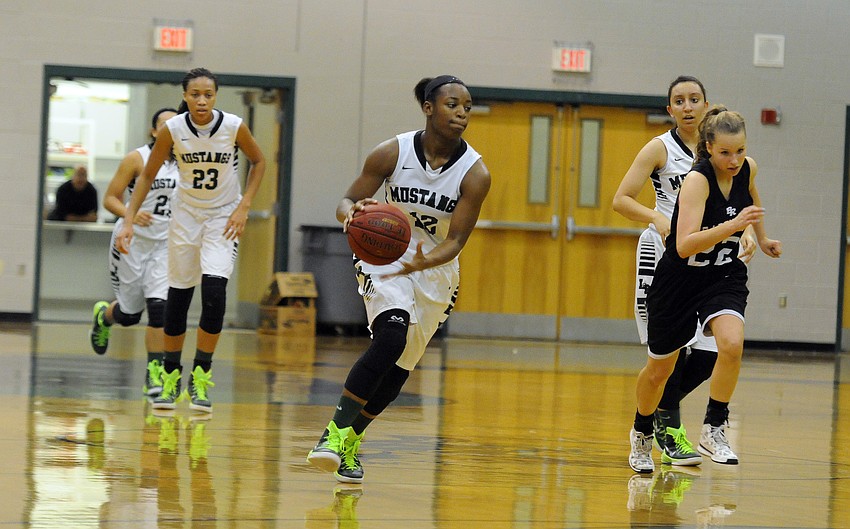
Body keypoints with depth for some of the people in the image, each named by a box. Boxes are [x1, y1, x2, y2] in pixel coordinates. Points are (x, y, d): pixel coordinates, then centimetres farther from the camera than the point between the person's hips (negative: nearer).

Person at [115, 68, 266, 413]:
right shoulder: (172, 129, -14)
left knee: (214, 291, -18)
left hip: (223, 217, -1)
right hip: (186, 215, 1)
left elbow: (258, 162, 3)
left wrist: (244, 206, -7)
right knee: (177, 296, 4)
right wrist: (128, 220, -10)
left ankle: (201, 376, -6)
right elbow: (148, 175, -3)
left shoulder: (234, 126, -15)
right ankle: (170, 377, 20)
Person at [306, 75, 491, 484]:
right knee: (391, 338, -28)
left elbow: (455, 241, -17)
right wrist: (352, 214, -32)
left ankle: (352, 439, 27)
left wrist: (424, 262, -38)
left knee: (401, 365, 7)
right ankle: (336, 431, -25)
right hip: (385, 257, -3)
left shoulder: (474, 174, -15)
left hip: (435, 269, 3)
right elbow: (348, 201, -8)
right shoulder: (392, 153, -16)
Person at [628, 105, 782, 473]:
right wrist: (732, 225, -48)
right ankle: (642, 433, 40)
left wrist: (762, 239, 26)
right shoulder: (697, 180, -27)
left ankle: (713, 429, -10)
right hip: (679, 279, -3)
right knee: (659, 370, 12)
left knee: (731, 343, -26)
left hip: (725, 276, 4)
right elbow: (685, 245, -38)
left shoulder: (747, 169, -9)